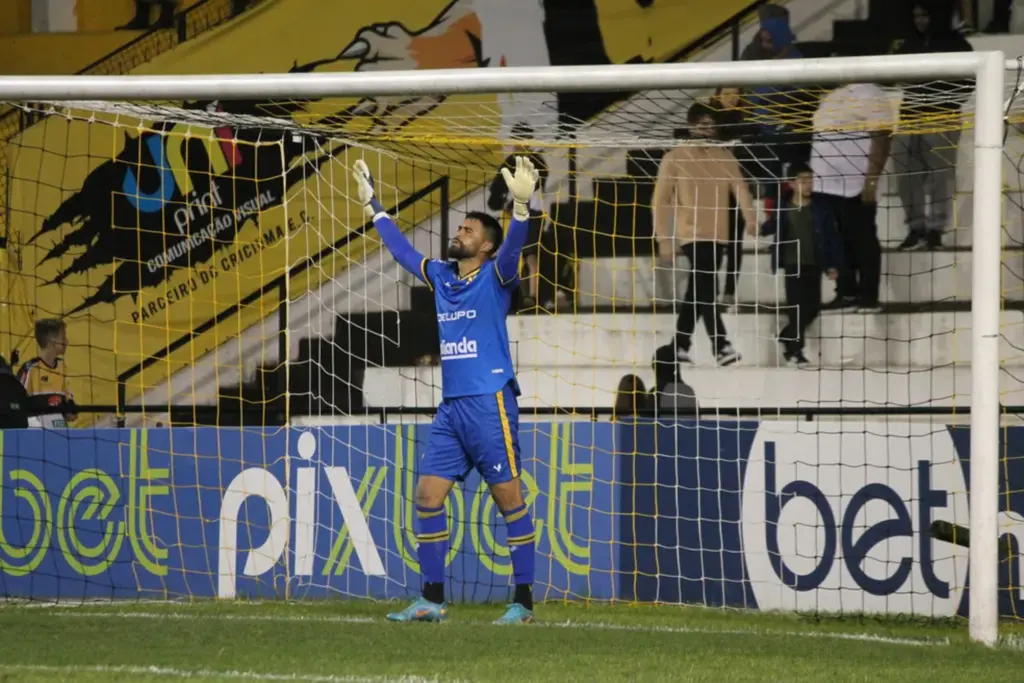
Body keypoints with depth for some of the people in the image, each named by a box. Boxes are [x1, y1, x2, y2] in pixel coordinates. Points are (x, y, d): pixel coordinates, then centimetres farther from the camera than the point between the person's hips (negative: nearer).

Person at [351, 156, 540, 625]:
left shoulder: (495, 277, -2)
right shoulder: (440, 277, 16)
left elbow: (512, 249, -22)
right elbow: (401, 250, 30)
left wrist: (521, 206, -38)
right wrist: (373, 206, 36)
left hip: (490, 404, -7)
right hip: (450, 407, 7)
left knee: (509, 498, -5)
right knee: (427, 496, 2)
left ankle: (523, 602, -3)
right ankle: (432, 600, 6)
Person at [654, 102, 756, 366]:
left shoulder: (724, 156, 9)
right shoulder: (674, 159, -3)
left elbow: (739, 186, -3)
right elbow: (661, 200, -1)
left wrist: (750, 216, -22)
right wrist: (664, 240, -6)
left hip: (717, 235, 5)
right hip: (691, 234, -5)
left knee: (697, 291, 12)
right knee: (707, 288, -17)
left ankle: (680, 345, 21)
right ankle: (720, 346, -21)